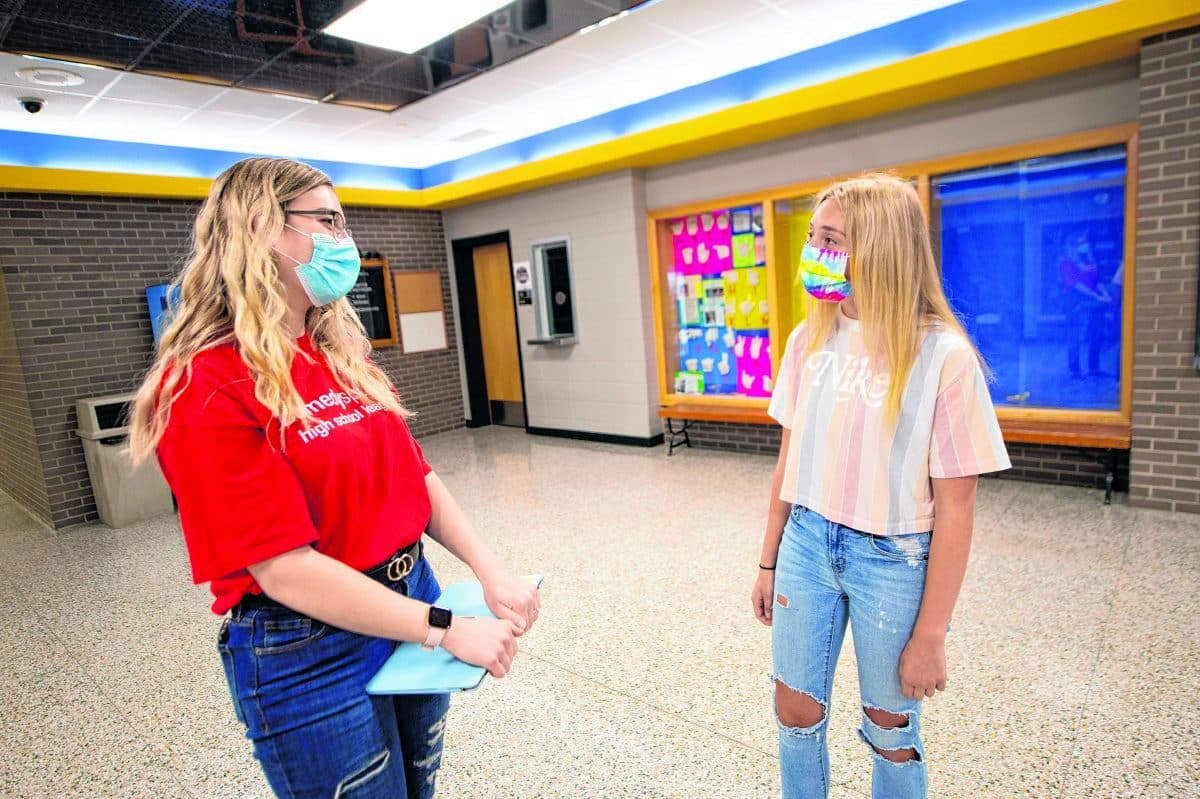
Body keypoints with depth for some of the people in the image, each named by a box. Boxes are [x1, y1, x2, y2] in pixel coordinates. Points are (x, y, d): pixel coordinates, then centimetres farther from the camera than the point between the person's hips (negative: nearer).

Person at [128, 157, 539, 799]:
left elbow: (415, 475, 4)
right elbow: (284, 569, -22)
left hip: (410, 608, 7)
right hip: (309, 654, -7)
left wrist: (489, 571, -9)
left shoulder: (342, 354, 4)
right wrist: (447, 629, -21)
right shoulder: (205, 386, -18)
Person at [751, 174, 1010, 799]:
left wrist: (930, 635, -9)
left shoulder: (943, 355, -16)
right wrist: (768, 563, 11)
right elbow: (789, 461, 6)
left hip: (893, 561, -4)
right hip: (806, 546, 4)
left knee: (891, 729, 17)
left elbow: (955, 508, -12)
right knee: (796, 716, 16)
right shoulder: (808, 340, -2)